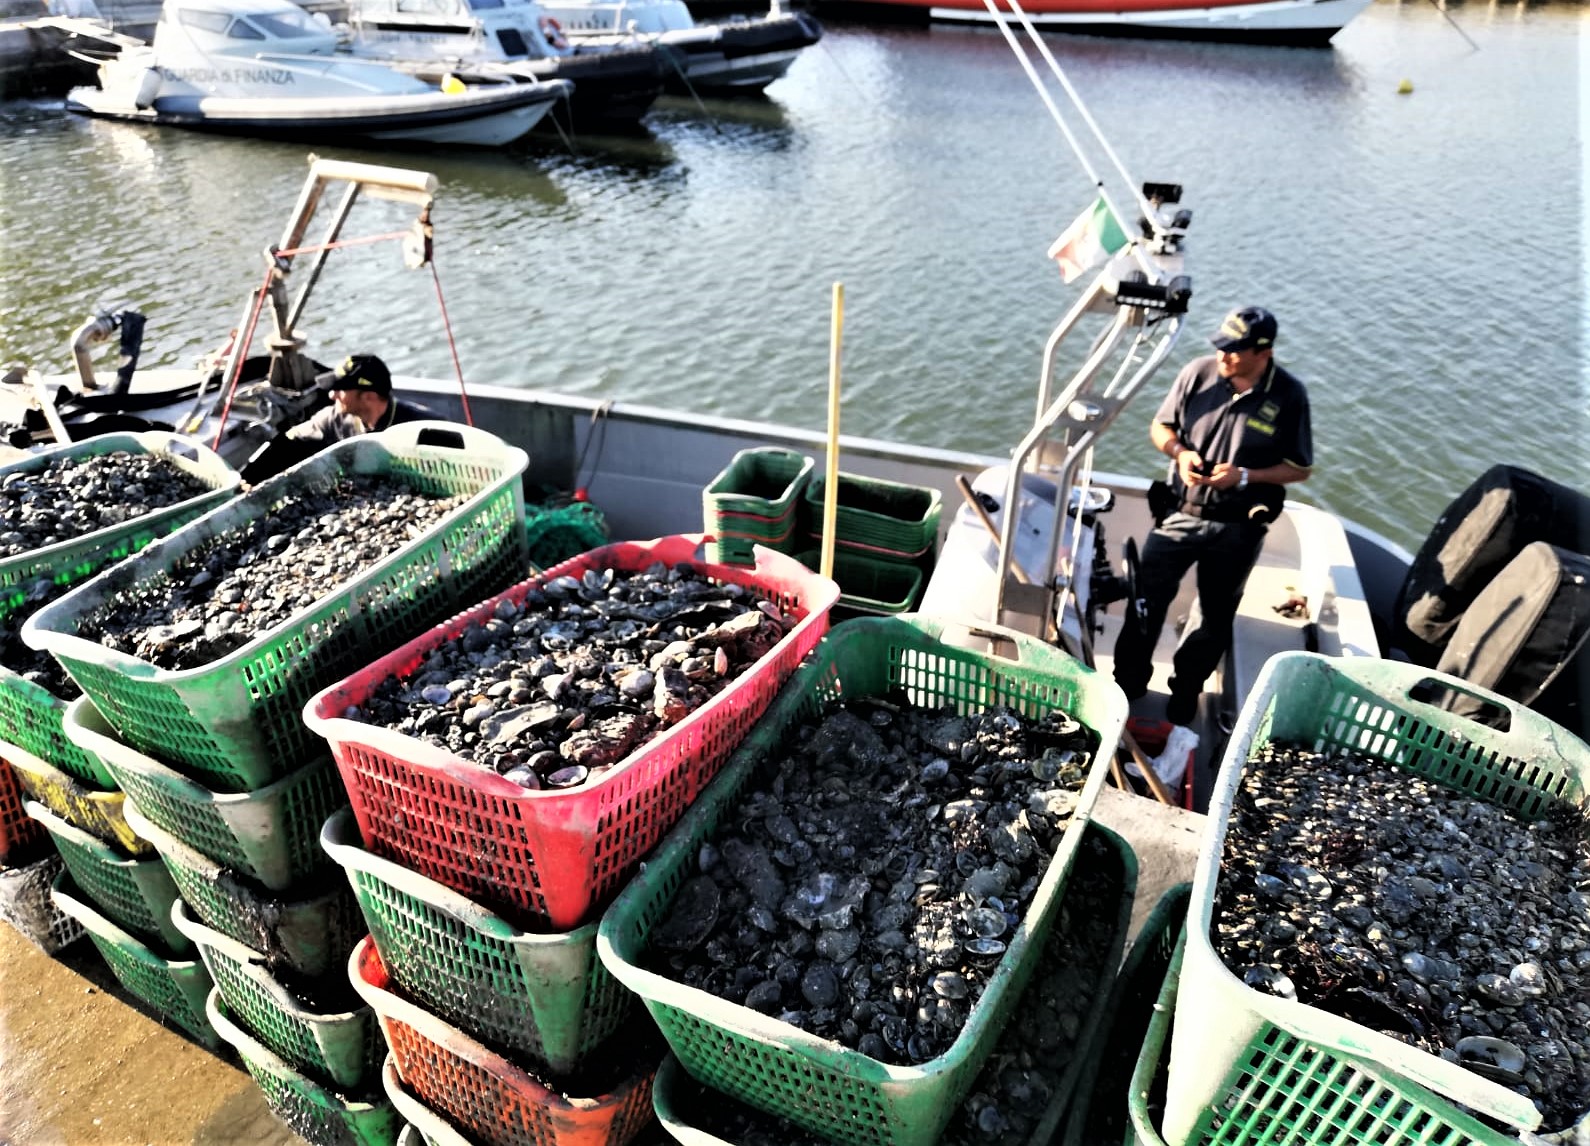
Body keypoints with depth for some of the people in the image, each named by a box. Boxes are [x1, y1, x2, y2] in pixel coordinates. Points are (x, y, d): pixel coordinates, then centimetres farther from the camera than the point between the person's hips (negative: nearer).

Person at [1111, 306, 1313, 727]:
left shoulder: (1289, 396, -12)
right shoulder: (1199, 372, -8)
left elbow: (1300, 468, -4)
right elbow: (1160, 426, 5)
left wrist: (1244, 476, -19)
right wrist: (1180, 453, -17)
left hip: (1238, 528, -1)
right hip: (1180, 513, 1)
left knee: (1215, 616, 14)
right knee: (1146, 598, 4)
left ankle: (1186, 690, 34)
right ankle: (1128, 681, 23)